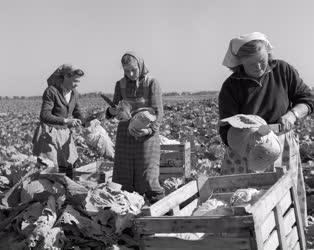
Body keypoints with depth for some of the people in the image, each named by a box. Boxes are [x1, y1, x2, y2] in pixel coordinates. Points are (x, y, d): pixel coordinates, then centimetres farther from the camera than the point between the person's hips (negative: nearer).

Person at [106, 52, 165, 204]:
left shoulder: (151, 83, -5)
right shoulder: (120, 84, 7)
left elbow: (158, 112, -8)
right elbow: (115, 108, 9)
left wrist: (150, 129, -26)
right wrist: (112, 111, -16)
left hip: (146, 134, -4)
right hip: (125, 134, 4)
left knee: (147, 177, -8)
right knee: (123, 178, 1)